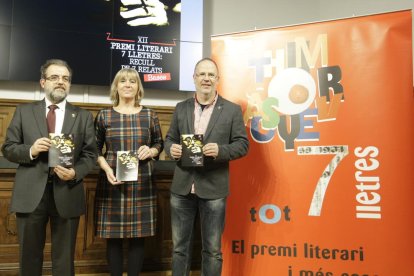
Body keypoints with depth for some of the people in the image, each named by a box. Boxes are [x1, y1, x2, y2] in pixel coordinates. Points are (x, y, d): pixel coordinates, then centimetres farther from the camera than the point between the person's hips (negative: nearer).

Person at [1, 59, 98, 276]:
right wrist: (30, 150, -14)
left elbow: (90, 154, 3)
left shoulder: (83, 116, 7)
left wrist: (75, 173, -16)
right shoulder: (24, 111, 8)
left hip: (67, 194, 0)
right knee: (29, 257, 12)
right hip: (30, 194, 0)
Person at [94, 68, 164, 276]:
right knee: (113, 237, 5)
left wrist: (151, 151, -8)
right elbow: (95, 149, 7)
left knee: (138, 236, 6)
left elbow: (159, 143, 14)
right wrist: (106, 168, -10)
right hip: (112, 182, 0)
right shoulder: (104, 115, 4)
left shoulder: (149, 115, 6)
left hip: (141, 183, 1)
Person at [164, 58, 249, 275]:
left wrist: (220, 150, -21)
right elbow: (170, 138, 11)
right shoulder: (181, 108, 8)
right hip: (182, 187, 3)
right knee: (180, 246, 14)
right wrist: (172, 149, -12)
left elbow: (242, 144, -3)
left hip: (213, 189, -3)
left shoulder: (232, 110, -1)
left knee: (212, 249, 10)